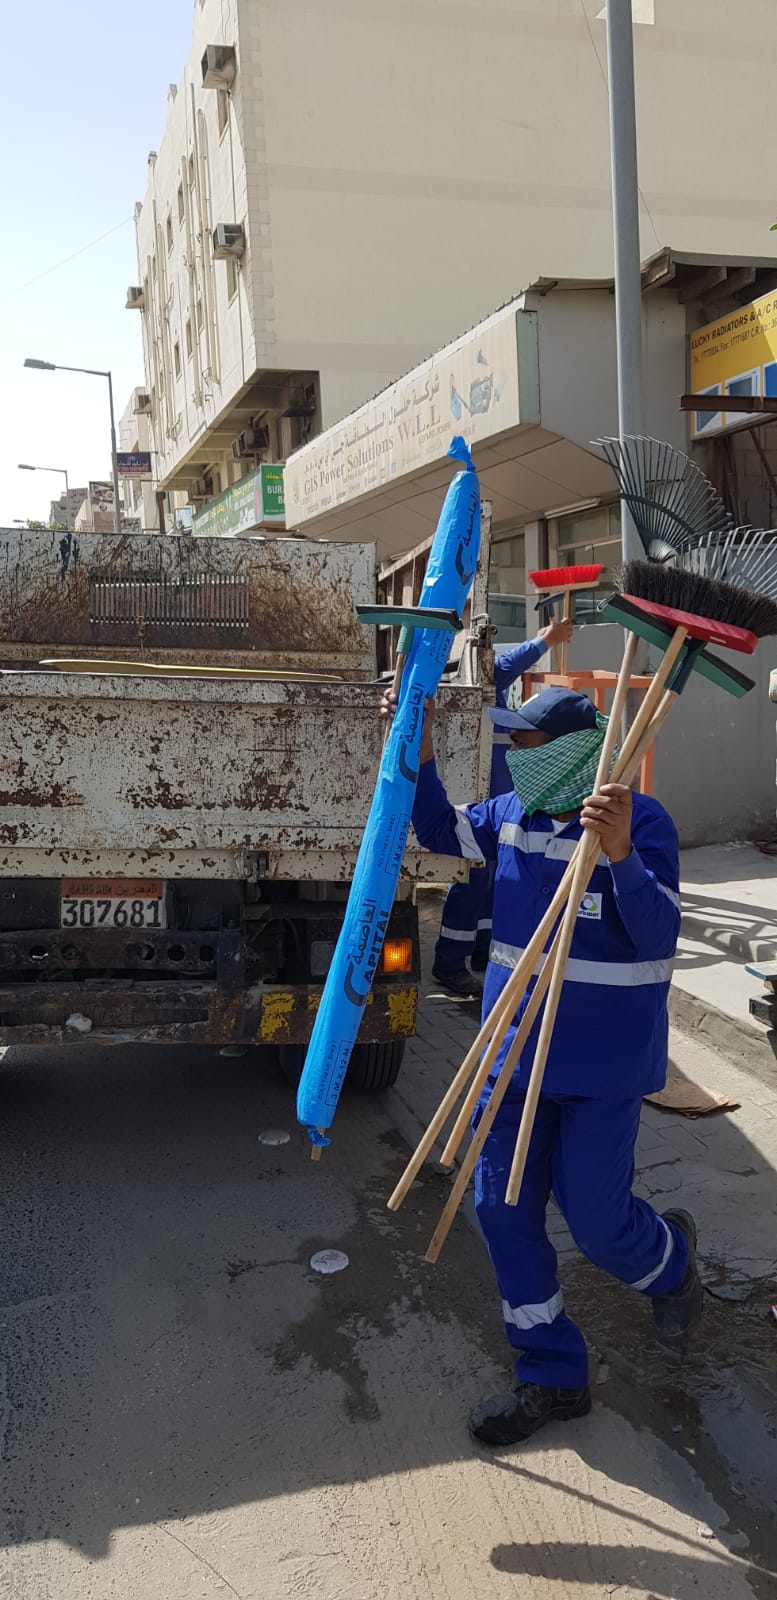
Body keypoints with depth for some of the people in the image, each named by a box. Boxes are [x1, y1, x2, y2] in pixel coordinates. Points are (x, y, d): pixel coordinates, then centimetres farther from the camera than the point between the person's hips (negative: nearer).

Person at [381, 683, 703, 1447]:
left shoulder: (641, 820, -17)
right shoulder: (513, 814, 0)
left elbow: (657, 938, -23)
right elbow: (443, 831, 17)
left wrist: (620, 854, -39)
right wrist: (418, 751, 4)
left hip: (602, 1063, -6)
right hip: (516, 1048, 6)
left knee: (595, 1219, 4)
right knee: (503, 1211, 8)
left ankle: (671, 1259, 41)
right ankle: (553, 1377, 25)